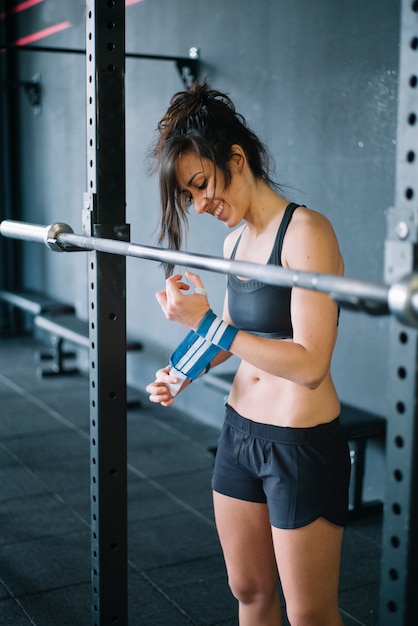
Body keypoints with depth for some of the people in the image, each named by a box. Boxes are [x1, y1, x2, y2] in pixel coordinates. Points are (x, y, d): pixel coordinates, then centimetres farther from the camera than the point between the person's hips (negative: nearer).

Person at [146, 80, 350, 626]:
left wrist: (208, 323, -25)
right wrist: (185, 371, 5)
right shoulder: (235, 241, 6)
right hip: (241, 432, 8)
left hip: (304, 445, -8)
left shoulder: (306, 232, -18)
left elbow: (309, 364, -25)